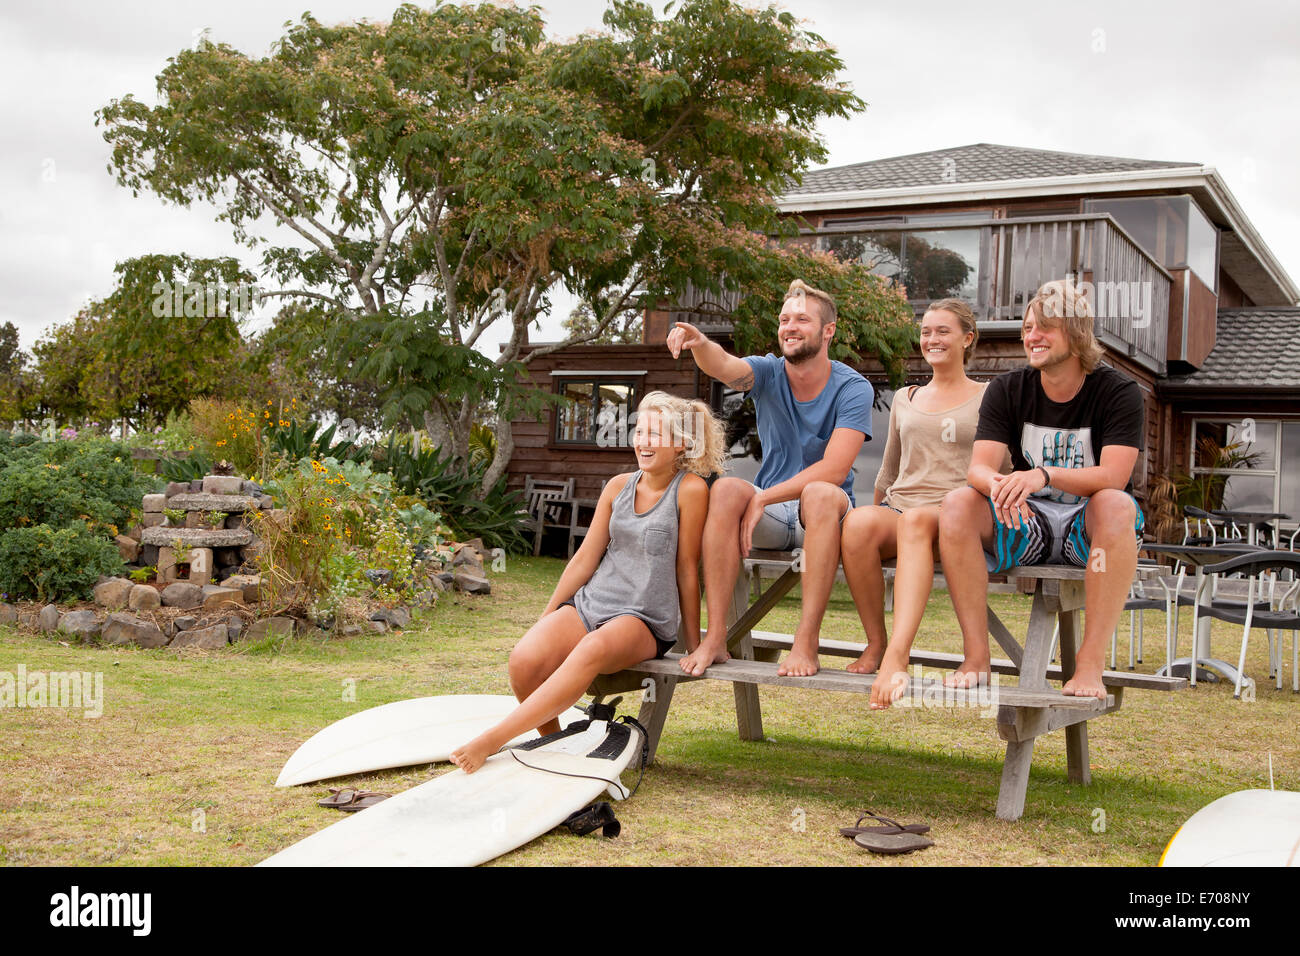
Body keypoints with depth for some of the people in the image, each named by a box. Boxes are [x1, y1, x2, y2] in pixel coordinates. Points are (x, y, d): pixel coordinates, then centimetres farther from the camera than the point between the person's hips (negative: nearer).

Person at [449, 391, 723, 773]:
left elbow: (687, 568, -1)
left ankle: (493, 739, -39)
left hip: (645, 622, -5)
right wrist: (544, 621, 13)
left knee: (593, 649, -39)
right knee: (525, 659, -25)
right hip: (589, 603, 5)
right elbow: (585, 559, 14)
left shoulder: (690, 489, -4)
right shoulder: (619, 486, 11)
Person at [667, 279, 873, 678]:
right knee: (726, 488, -28)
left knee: (820, 493, -36)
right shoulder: (768, 373, 1)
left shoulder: (852, 387, -7)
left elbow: (835, 469, -18)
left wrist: (763, 498, -23)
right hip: (770, 517, 3)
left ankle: (806, 643, -34)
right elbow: (724, 367, -23)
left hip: (824, 513, -2)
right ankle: (715, 637, -28)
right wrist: (699, 343, -46)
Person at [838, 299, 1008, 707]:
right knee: (857, 522, -35)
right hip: (896, 507, 3)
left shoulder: (988, 398, 15)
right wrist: (878, 515, 22)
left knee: (915, 520, -42)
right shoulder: (905, 399, 26)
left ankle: (897, 654, -55)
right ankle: (875, 642, -22)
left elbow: (1002, 469, 12)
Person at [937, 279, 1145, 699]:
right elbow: (978, 467, -9)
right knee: (957, 503, -25)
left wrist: (1044, 476, -37)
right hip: (1026, 523, 3)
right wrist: (997, 485, -34)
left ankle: (1090, 663, -35)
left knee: (1116, 505, -37)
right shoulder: (1008, 389, 3)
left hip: (1088, 524, -2)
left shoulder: (1118, 392, -6)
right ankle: (976, 657, -25)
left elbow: (1113, 477, -20)